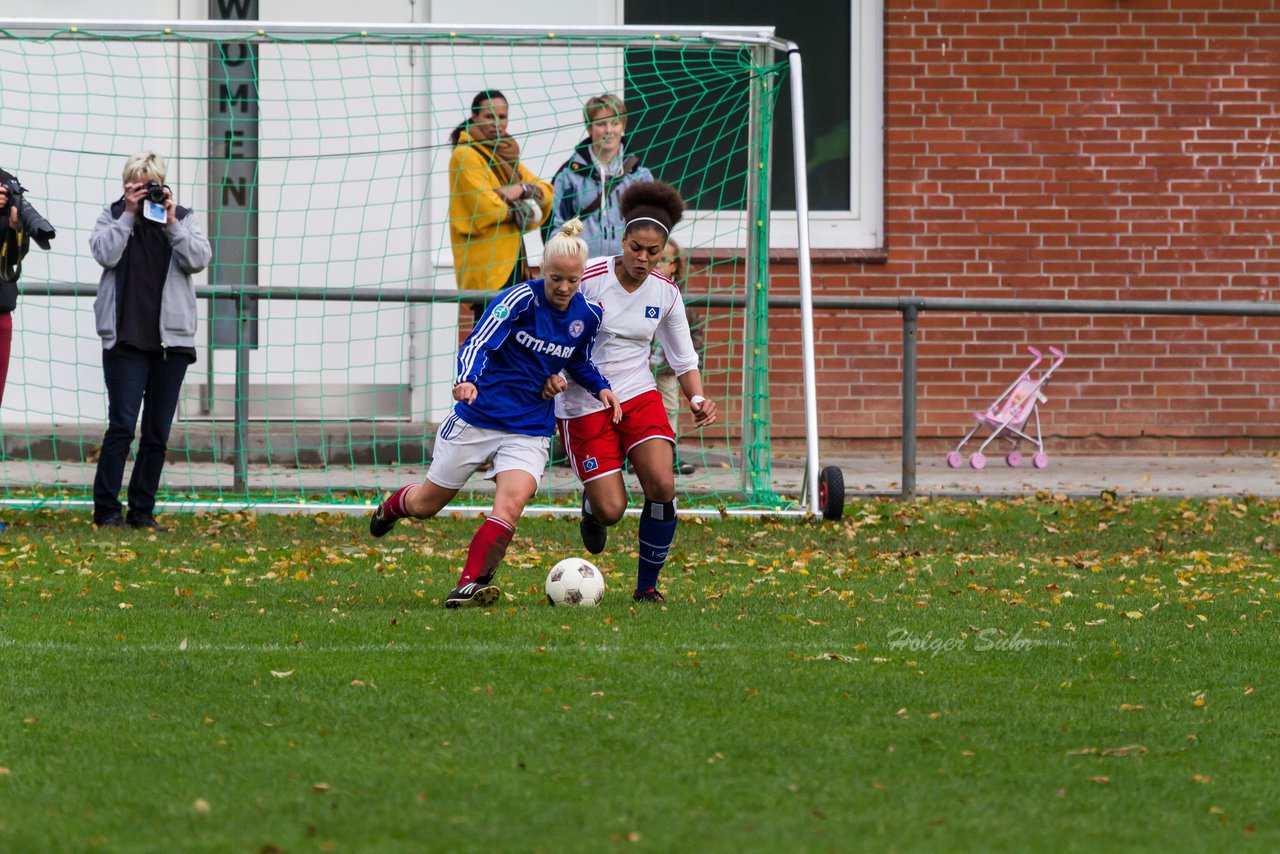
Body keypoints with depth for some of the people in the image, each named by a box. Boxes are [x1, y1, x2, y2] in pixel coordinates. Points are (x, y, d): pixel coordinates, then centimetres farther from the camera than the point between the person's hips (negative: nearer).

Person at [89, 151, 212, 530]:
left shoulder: (182, 218, 10)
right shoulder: (113, 216, 7)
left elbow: (199, 259, -4)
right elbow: (105, 253, -10)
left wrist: (172, 223, -11)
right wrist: (129, 214, -10)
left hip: (171, 339, 3)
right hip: (125, 338, -3)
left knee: (158, 432, 6)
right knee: (122, 424, -10)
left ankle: (142, 510, 13)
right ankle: (106, 509, -4)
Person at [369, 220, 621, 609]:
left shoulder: (587, 316, 0)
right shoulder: (521, 299, -15)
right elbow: (478, 343, -27)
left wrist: (600, 388, 2)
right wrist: (467, 379, -47)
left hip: (530, 431, 3)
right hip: (478, 417, -2)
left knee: (511, 503, -26)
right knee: (425, 505, 13)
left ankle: (470, 585, -26)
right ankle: (392, 505, 48)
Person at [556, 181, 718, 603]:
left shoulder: (665, 292, 0)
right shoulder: (589, 278, -13)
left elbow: (683, 358, 9)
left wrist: (698, 400, -9)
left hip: (639, 394, 3)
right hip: (584, 404, -3)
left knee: (662, 486, -18)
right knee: (611, 511, -10)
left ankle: (647, 587, 1)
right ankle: (591, 505, 31)